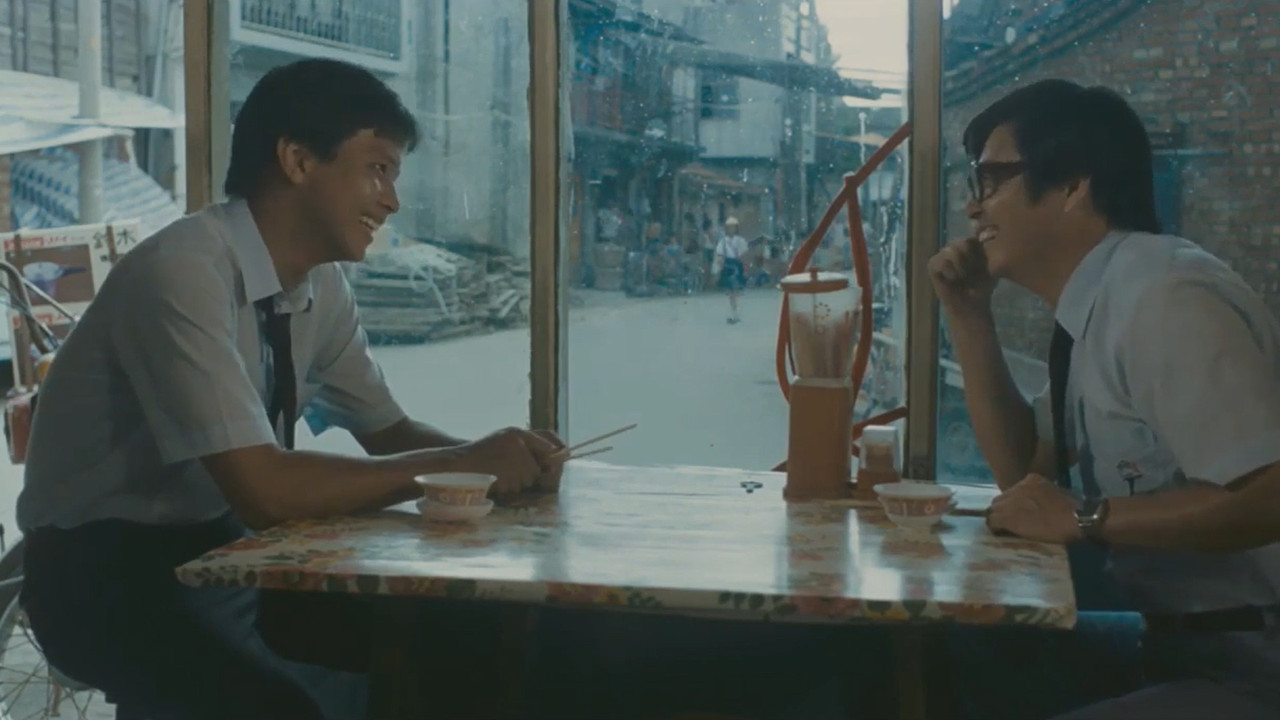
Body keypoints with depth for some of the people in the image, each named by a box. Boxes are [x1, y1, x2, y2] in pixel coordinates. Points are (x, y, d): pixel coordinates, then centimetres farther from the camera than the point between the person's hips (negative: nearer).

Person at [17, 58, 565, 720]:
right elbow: (264, 489, -30)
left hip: (221, 546, 7)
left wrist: (493, 456, -10)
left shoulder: (321, 285, 0)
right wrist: (458, 464, -22)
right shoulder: (182, 273, -24)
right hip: (108, 571, -7)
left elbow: (388, 431, 10)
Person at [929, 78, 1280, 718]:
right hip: (1177, 642, 8)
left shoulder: (1163, 297, -20)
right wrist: (969, 316, 7)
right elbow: (1024, 472, 15)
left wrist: (1086, 518, -20)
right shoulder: (1098, 304, 8)